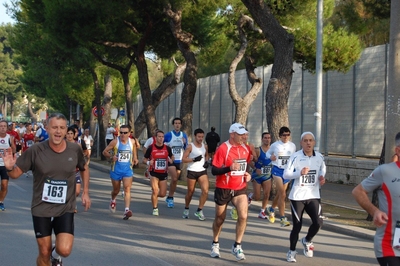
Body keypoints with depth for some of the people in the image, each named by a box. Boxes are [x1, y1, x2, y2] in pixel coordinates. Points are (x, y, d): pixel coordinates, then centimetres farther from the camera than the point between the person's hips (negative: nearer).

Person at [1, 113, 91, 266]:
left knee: (64, 250, -14)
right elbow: (16, 173, -6)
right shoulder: (35, 151, -13)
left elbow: (84, 169, 15)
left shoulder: (75, 150, -6)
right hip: (41, 209, -1)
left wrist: (85, 192, 7)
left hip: (65, 209, 1)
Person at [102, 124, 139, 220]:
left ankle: (127, 210, -24)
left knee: (127, 189, -16)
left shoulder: (132, 142, 1)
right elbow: (105, 151, -3)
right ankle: (113, 200, 50)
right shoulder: (115, 142, -9)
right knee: (116, 190, 15)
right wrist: (111, 156, -21)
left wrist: (135, 159, 7)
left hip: (128, 169, 1)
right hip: (116, 169, -1)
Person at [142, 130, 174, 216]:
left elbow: (172, 157, 18)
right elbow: (144, 160, 0)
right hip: (154, 173, -3)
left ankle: (154, 196, 39)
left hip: (164, 173, 3)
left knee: (163, 194, 3)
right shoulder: (151, 148, -7)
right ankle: (155, 209, 7)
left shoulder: (167, 148, 1)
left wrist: (171, 160, -5)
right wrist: (148, 162, -22)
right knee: (155, 191, -13)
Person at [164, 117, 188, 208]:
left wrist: (185, 143, -12)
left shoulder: (184, 135, 5)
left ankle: (169, 198, 25)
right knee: (174, 179, -18)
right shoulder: (168, 135, -6)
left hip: (179, 161, 4)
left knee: (175, 180, 10)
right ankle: (170, 198, -2)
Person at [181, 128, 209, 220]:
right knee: (190, 192, 9)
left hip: (202, 171, 3)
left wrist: (206, 161, 6)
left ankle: (199, 211, -2)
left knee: (205, 191, -14)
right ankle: (186, 209, 33)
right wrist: (194, 159, -23)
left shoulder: (205, 146, 7)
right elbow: (183, 159, -11)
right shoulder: (190, 146, -8)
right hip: (192, 171, -3)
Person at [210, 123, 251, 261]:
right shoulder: (222, 148, -15)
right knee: (220, 218, 11)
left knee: (243, 216, -13)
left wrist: (247, 174, 1)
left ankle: (237, 246, 1)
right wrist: (229, 168, -32)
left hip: (240, 189, 4)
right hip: (223, 189, -4)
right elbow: (214, 170, -17)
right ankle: (215, 244, 34)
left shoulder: (245, 148, 3)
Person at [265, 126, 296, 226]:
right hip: (277, 170, -4)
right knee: (282, 194, -15)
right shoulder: (275, 145, -3)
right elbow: (268, 153, 10)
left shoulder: (292, 146, 4)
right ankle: (283, 218, -12)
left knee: (279, 194, 16)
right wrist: (270, 157, -13)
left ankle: (271, 209, 43)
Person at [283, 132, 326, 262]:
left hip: (313, 196, 3)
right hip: (297, 196, -3)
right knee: (297, 225, 2)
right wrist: (300, 172, -31)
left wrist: (322, 177, 2)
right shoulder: (295, 156, -11)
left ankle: (307, 241, 22)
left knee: (318, 222, -11)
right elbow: (285, 174, -16)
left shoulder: (319, 157, 1)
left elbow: (323, 168, 23)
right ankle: (291, 251, 24)